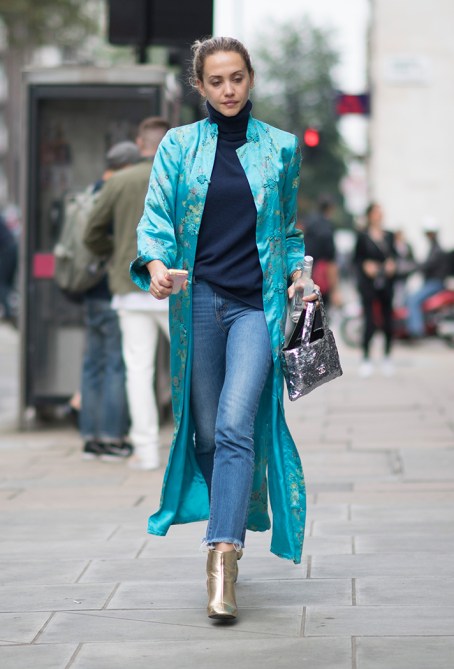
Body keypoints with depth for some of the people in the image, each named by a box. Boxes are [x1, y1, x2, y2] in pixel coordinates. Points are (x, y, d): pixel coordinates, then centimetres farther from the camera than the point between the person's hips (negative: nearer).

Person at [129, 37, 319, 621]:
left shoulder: (280, 148, 9)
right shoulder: (178, 146, 7)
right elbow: (156, 216, 1)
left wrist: (297, 274, 5)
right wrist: (156, 264, -18)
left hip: (258, 302, -1)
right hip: (199, 300, 1)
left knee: (236, 424, -17)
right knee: (206, 430, 6)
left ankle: (223, 556, -22)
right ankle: (228, 536, 24)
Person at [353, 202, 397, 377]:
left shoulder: (389, 236, 10)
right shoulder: (363, 236, 0)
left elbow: (393, 255, 15)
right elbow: (356, 258, 3)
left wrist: (392, 263, -5)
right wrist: (365, 265, -16)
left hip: (386, 282, 3)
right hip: (368, 282, -3)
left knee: (388, 321, 3)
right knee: (370, 322, -7)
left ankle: (387, 357, 17)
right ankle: (366, 359, 3)